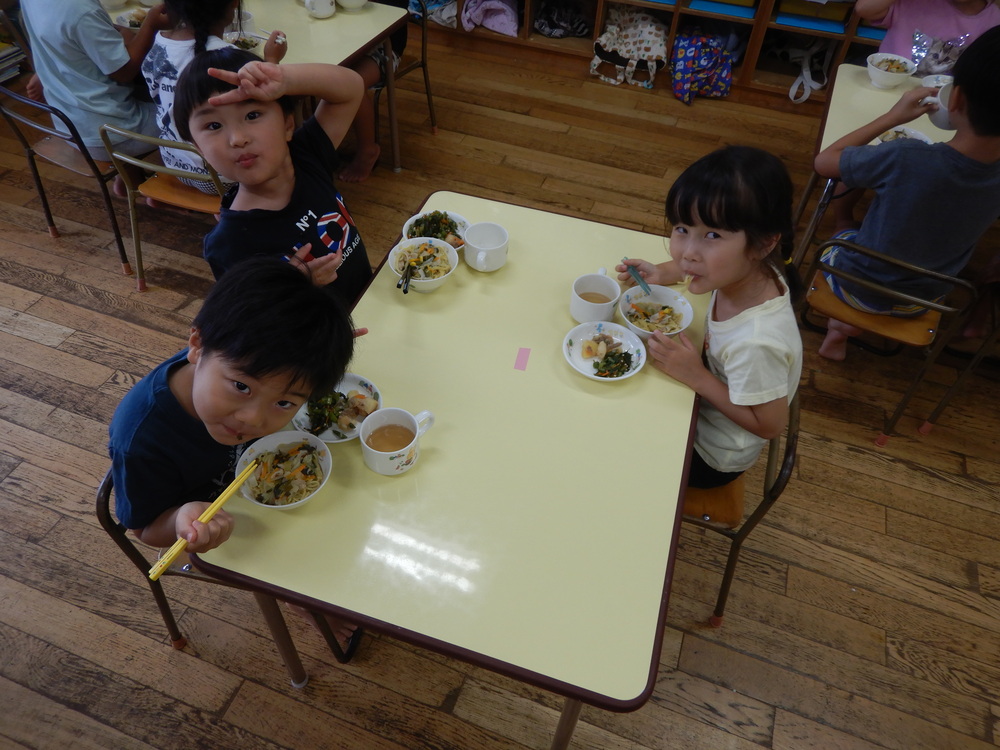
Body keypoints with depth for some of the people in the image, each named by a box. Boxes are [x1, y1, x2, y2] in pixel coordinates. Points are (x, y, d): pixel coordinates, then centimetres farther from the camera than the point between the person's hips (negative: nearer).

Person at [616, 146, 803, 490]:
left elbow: (769, 425, -26)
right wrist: (663, 273, -10)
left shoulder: (756, 343, -42)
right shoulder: (756, 269, -20)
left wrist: (696, 375, -30)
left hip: (711, 457, -6)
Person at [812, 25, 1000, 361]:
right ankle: (847, 328, 23)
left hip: (857, 287, -3)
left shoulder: (904, 158, -35)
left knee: (843, 228, 28)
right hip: (920, 302, 3)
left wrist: (893, 117, -13)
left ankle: (845, 321, 23)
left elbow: (823, 161, -18)